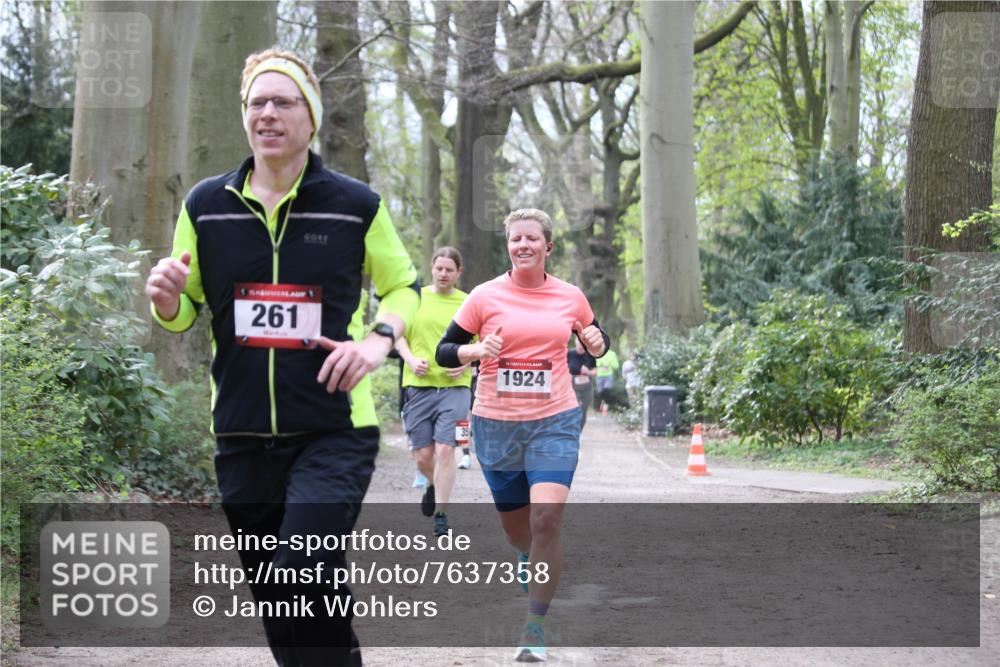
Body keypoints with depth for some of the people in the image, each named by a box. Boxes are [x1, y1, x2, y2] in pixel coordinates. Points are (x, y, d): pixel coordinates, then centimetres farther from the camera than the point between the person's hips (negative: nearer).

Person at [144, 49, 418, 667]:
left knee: (301, 585, -23)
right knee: (277, 604, 10)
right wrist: (167, 297, -11)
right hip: (242, 434, 4)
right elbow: (183, 313, 14)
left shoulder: (356, 204, -1)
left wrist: (379, 339, -9)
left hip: (336, 432, -3)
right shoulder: (206, 204, 5)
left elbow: (405, 286, 12)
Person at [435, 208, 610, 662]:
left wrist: (596, 342, -4)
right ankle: (529, 558, 51)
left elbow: (595, 343, 20)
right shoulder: (486, 296, -2)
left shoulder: (571, 297, 4)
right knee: (514, 525, 12)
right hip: (495, 424, 1)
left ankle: (535, 627, -9)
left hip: (554, 423, 0)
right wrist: (476, 351, -20)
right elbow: (444, 352, 1)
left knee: (546, 519, -17)